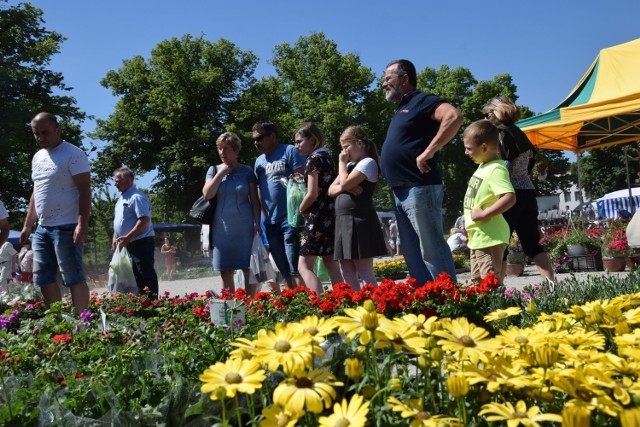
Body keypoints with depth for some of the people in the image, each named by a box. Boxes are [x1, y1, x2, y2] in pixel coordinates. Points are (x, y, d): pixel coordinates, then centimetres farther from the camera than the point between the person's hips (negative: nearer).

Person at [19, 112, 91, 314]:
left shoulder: (73, 154, -8)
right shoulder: (37, 157, 17)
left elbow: (84, 190, -13)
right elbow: (36, 193, 22)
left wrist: (83, 224, -21)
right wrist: (27, 225, 19)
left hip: (66, 228, -8)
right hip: (41, 229, 9)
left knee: (73, 278, -5)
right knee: (43, 279, 10)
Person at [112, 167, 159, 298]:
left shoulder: (137, 197, -14)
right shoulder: (122, 198, 17)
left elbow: (144, 220, -23)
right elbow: (119, 220, 26)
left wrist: (127, 237, -24)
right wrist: (115, 237, 13)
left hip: (141, 242, -10)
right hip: (130, 244, 10)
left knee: (147, 275, -8)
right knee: (137, 276, 13)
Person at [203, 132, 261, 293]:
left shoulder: (247, 171, 3)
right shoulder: (214, 170, 9)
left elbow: (255, 200, 3)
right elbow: (207, 194, -4)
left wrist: (257, 224, -5)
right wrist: (221, 173, -7)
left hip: (245, 227, -2)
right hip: (222, 228, 2)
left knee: (249, 270, -2)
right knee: (225, 272, 6)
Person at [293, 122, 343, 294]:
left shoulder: (313, 159, -9)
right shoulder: (327, 157, 16)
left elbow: (312, 194, -14)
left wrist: (300, 210, 2)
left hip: (318, 218, -9)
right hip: (332, 216, 9)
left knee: (304, 266, -8)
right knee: (332, 266, 10)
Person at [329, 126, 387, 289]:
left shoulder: (368, 163, -6)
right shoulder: (350, 165, 21)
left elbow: (344, 184, -16)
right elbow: (331, 190, 15)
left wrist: (342, 163, -1)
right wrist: (346, 187, -5)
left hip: (359, 220, -9)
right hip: (343, 220, 9)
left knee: (364, 271, -8)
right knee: (347, 272, 8)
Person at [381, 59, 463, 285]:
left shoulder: (421, 101, -5)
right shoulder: (402, 109, 23)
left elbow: (454, 117, -23)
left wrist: (428, 153, -23)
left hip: (419, 189, -10)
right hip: (402, 192, 10)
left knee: (432, 251, -7)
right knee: (412, 254, 11)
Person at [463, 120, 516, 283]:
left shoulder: (496, 169, -19)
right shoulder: (483, 166, 11)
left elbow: (510, 198, -32)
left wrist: (484, 214, -28)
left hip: (489, 238, -10)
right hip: (478, 237, 10)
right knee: (477, 283, 18)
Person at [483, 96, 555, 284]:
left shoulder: (500, 132, -7)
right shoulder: (520, 134, 18)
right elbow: (529, 164, 20)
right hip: (527, 193, 8)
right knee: (533, 244, 9)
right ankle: (552, 285, 4)